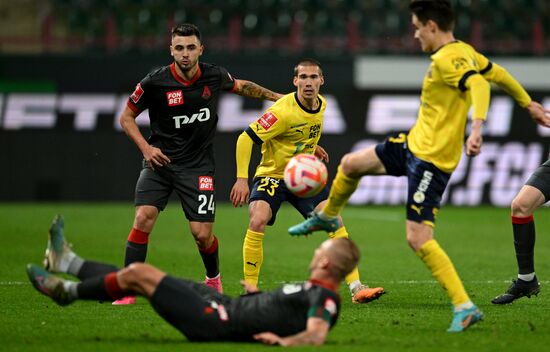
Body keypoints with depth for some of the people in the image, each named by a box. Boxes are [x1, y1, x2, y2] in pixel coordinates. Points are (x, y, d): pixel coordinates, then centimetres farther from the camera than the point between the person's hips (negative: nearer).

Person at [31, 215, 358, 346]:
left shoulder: (322, 297, -19)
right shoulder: (317, 291, 10)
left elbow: (316, 335, -35)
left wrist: (284, 340, -47)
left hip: (214, 322, -10)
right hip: (222, 304, 10)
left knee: (137, 274, -3)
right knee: (137, 274, 17)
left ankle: (66, 290, 20)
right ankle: (66, 262, 33)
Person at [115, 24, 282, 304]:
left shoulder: (215, 76, -5)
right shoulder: (155, 82, -13)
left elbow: (241, 86, 19)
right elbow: (126, 117, 0)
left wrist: (279, 98, 21)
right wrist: (146, 147, -14)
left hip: (198, 163, 1)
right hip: (160, 160, -1)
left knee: (202, 234, -5)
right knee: (144, 217, -20)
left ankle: (213, 279, 27)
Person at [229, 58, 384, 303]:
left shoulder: (321, 104, -2)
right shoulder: (283, 111, -25)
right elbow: (246, 139, -24)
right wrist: (242, 179, -29)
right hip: (272, 174, -6)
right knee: (257, 222, -28)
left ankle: (356, 288, -5)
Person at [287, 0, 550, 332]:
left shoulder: (448, 59, -22)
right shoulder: (465, 52, 7)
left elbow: (479, 85, -37)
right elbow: (498, 74, 18)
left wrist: (476, 127, -51)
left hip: (432, 158, -10)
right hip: (415, 143, 10)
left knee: (418, 239, -15)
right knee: (351, 164, 24)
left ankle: (465, 307, -14)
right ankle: (327, 217, 52)